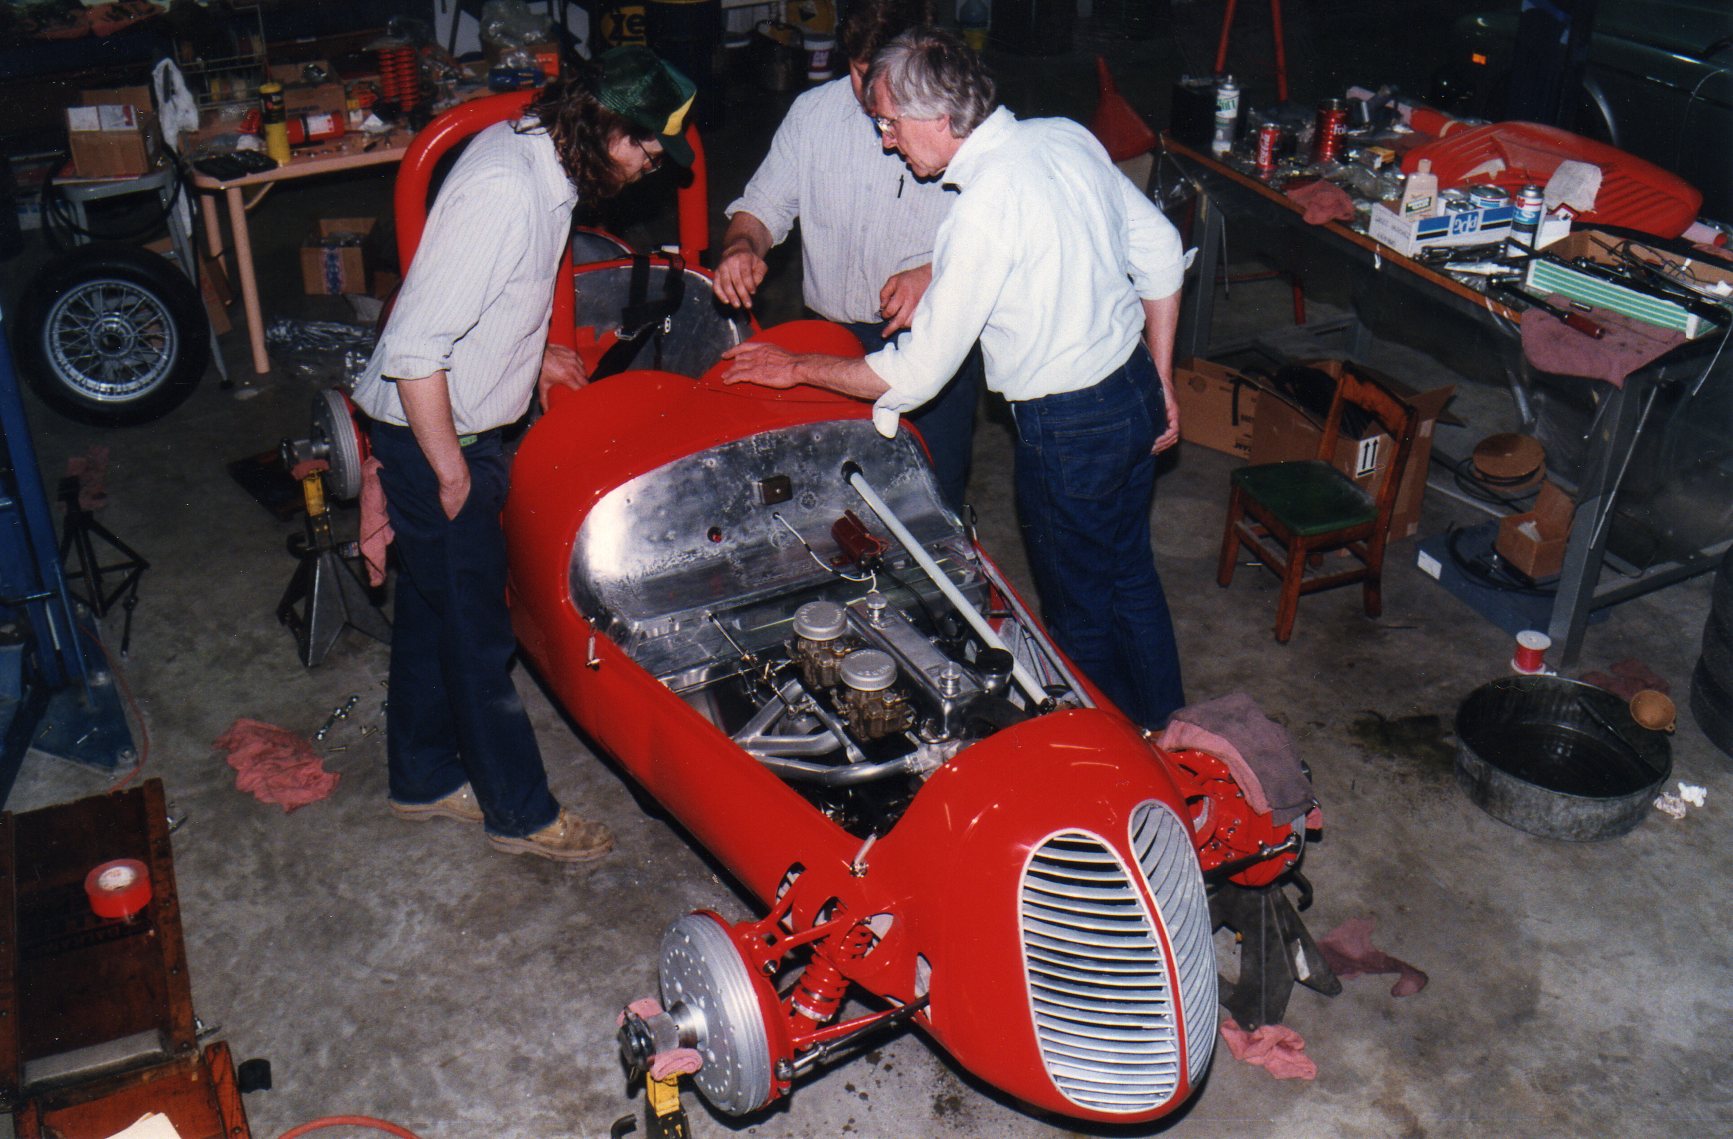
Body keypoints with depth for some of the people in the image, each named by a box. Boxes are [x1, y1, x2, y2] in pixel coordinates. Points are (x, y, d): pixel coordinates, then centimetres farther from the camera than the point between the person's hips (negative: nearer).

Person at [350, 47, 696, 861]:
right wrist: (453, 474, -22)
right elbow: (414, 349, -29)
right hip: (432, 436, -10)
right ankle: (519, 811, 21)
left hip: (459, 426, 10)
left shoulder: (532, 153, 2)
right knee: (476, 630, 4)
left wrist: (536, 352, 16)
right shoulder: (504, 192, -28)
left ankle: (424, 776, 39)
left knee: (433, 605, 21)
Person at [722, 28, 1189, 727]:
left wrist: (796, 369, -6)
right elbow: (1160, 253, 7)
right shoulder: (1066, 137, -1)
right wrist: (1159, 383, 16)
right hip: (1136, 389, 8)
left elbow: (914, 375, -20)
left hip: (1067, 430, -8)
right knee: (1129, 574, 25)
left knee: (1080, 614, 13)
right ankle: (1163, 730, 44)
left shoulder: (985, 208, -25)